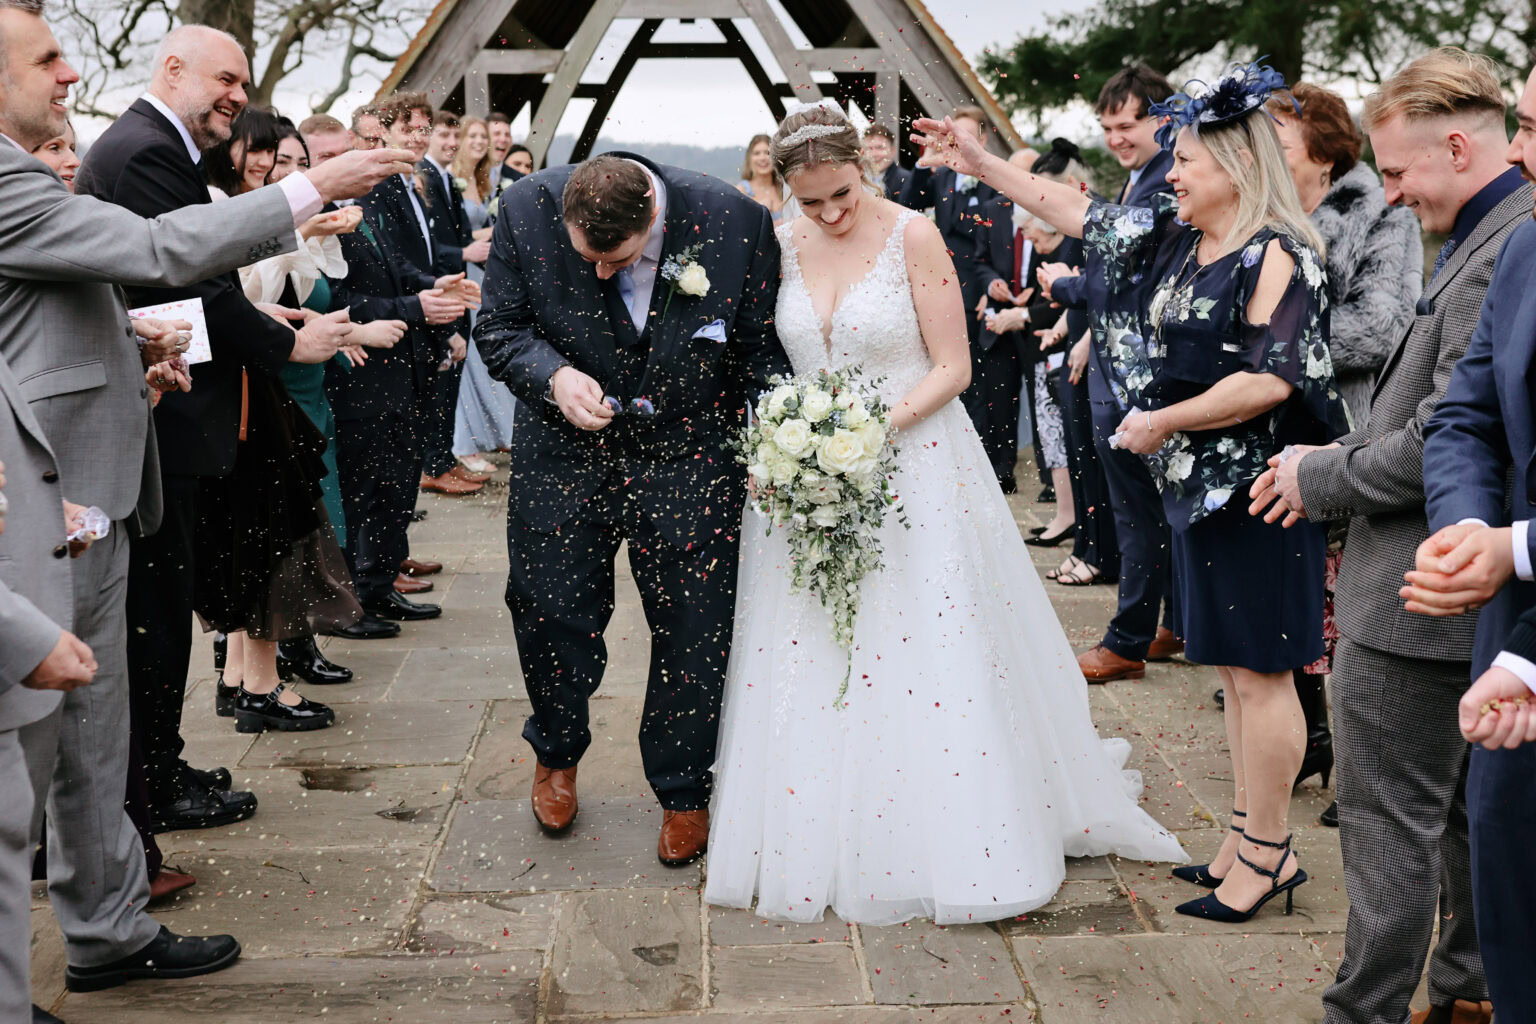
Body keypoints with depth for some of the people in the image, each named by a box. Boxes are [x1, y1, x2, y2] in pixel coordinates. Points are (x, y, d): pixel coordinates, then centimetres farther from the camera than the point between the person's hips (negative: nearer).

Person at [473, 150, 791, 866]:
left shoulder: (737, 222, -19)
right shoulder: (527, 210, -16)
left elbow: (764, 348, -7)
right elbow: (499, 328, -5)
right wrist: (551, 373, -24)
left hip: (688, 463, -1)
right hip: (563, 457, 1)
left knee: (693, 635, 5)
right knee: (549, 615, 10)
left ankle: (683, 793, 29)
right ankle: (556, 754, 42)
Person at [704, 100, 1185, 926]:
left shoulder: (913, 238, -8)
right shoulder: (780, 245, 3)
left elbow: (952, 367, -8)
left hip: (912, 466, -4)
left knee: (934, 665, -1)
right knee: (809, 664, 6)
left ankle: (956, 849, 12)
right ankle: (822, 842, 21)